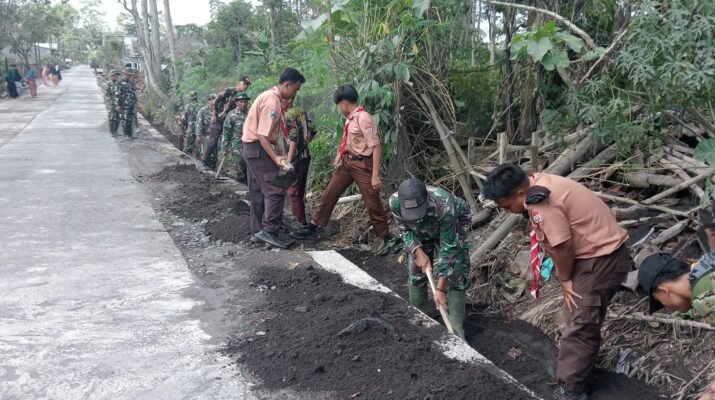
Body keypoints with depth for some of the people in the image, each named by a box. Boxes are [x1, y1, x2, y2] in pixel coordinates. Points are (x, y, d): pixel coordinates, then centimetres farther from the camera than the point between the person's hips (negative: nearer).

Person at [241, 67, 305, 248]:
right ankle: (268, 231, -11)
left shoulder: (270, 96, 12)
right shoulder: (272, 102, -19)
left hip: (254, 148, 10)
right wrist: (276, 158, -29)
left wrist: (277, 154, 18)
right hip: (258, 148, -10)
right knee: (276, 190, -11)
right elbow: (262, 135, -24)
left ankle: (259, 231, 18)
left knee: (259, 192, 13)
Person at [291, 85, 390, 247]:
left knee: (372, 203, 1)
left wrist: (375, 175, -24)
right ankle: (311, 229, 20)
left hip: (362, 164, -8)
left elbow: (376, 147, -22)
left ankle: (385, 238, 14)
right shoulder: (350, 118, 4)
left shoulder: (363, 118, -20)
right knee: (329, 194, 11)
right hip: (346, 162, 8)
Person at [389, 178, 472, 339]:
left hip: (452, 226, -3)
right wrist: (419, 253, -29)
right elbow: (405, 230, -15)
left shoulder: (445, 207, -45)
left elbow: (448, 248, -37)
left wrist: (440, 289, -36)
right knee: (415, 273, 2)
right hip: (419, 232, 3)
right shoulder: (395, 202, -36)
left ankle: (456, 327, 1)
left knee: (456, 276, -10)